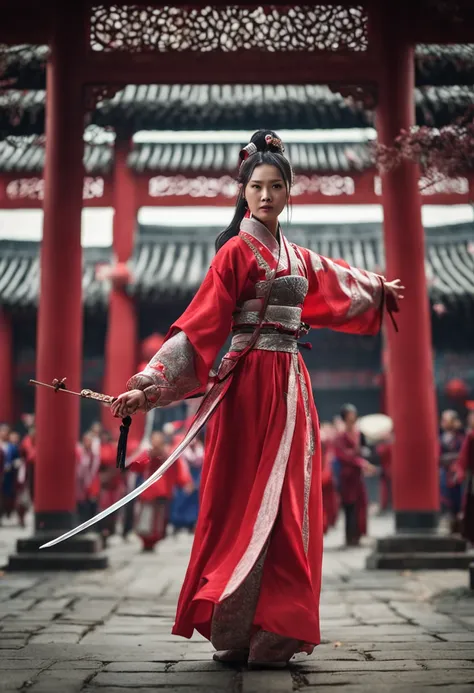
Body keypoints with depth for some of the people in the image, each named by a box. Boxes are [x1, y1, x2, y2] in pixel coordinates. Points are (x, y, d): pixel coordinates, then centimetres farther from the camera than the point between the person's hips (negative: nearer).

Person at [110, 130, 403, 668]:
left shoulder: (297, 257, 16)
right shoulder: (237, 251, -5)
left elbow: (335, 283, 37)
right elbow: (199, 326, -12)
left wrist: (378, 288, 55)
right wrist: (148, 384, -22)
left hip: (290, 385, 7)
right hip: (252, 384, -7)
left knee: (287, 506, 6)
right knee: (251, 505, -6)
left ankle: (273, 632, 14)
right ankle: (239, 636, 3)